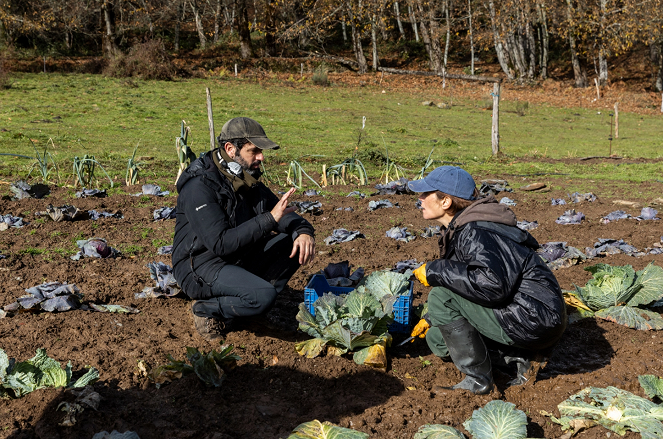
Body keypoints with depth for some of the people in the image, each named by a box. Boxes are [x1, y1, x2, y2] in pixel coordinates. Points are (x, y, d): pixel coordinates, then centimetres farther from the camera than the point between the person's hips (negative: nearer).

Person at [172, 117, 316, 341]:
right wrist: (269, 220, -30)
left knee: (297, 244, -4)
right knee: (263, 296, -31)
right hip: (200, 267, -8)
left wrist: (304, 231, -16)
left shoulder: (247, 180, 5)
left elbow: (285, 214, 8)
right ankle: (206, 308, -5)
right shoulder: (199, 186, -21)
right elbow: (221, 244, -29)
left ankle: (254, 301, -2)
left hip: (239, 260, 8)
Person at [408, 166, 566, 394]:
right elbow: (468, 284, 24)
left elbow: (491, 284, -34)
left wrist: (436, 271, -23)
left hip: (535, 322, -10)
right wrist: (431, 319, 27)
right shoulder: (459, 231, 12)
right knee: (437, 339, 18)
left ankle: (478, 379, -9)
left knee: (441, 296, -18)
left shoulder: (475, 233, -19)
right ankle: (518, 358, 11)